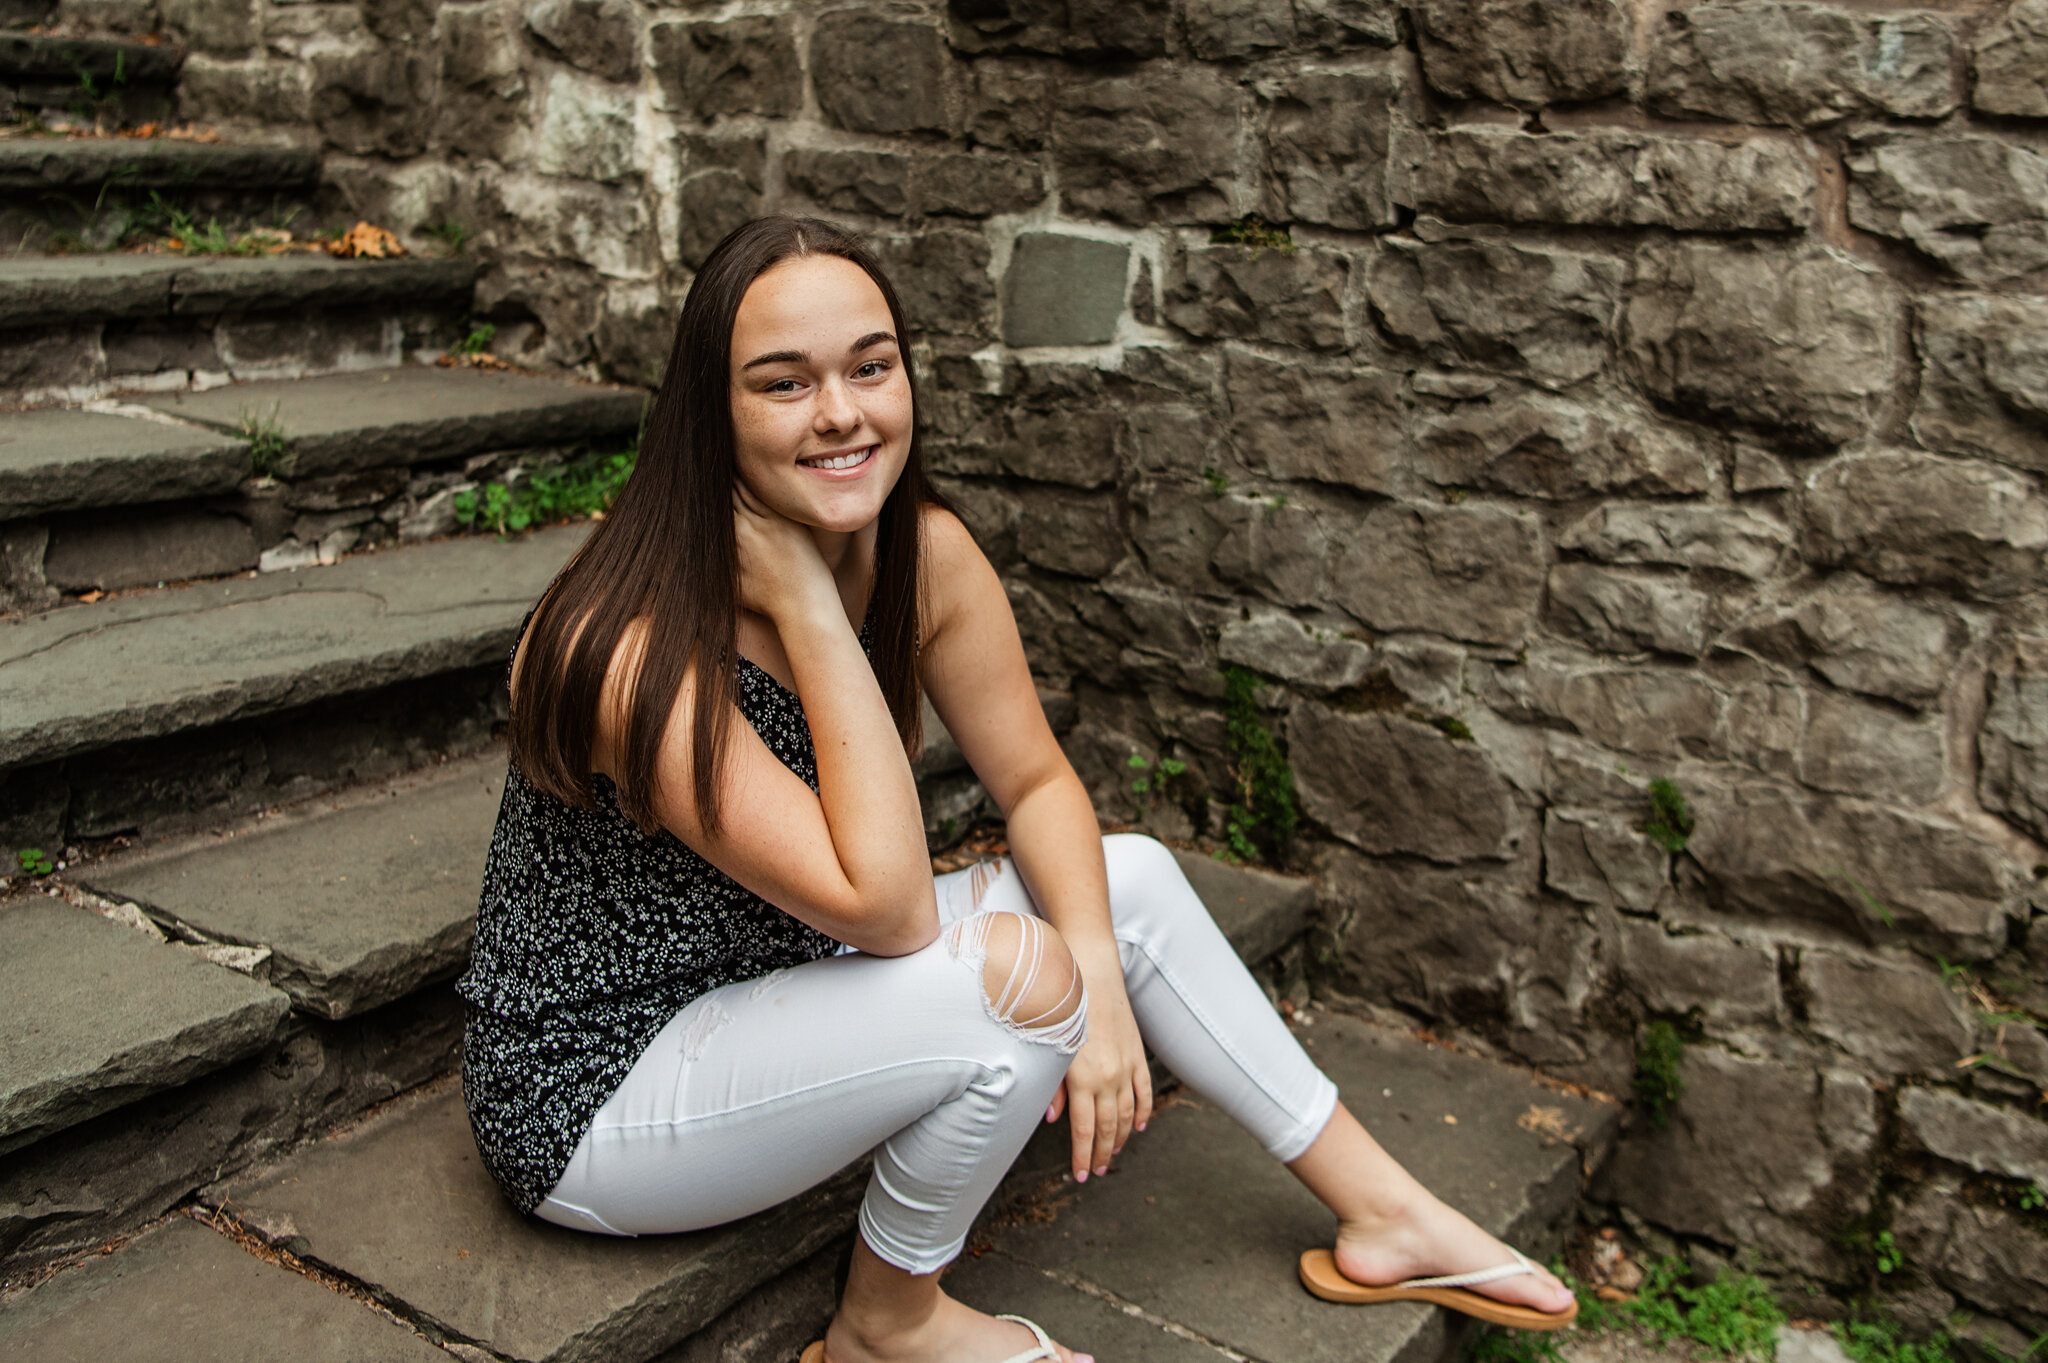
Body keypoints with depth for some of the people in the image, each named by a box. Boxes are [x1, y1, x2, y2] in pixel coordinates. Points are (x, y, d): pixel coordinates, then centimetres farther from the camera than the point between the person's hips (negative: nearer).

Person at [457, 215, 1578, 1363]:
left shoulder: (926, 551, -10)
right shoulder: (638, 646, -31)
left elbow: (1038, 782, -2)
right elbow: (886, 905, -33)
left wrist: (1097, 966, -19)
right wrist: (805, 603, -34)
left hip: (781, 984, 7)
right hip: (593, 1092, -7)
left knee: (1130, 878, 0)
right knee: (1010, 969, -27)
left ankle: (1381, 1210, 15)